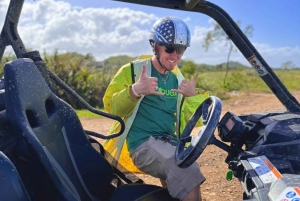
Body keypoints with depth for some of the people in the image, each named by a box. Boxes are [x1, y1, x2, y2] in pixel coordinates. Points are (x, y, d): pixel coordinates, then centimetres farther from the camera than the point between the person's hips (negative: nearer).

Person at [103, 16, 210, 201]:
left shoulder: (179, 80, 17)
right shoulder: (133, 70, 2)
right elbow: (111, 107, -6)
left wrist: (193, 96, -7)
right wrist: (135, 90, -23)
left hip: (172, 144, 6)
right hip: (144, 143, -6)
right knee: (189, 179, -29)